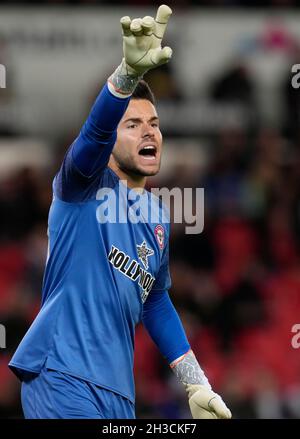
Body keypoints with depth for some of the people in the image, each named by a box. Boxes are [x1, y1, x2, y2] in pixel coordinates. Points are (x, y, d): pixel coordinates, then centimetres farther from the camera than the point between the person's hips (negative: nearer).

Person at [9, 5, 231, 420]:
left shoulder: (158, 216, 19)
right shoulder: (86, 185, -1)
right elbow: (94, 132, -23)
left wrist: (196, 385, 25)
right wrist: (130, 71, -42)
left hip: (118, 389, 7)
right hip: (63, 376, -7)